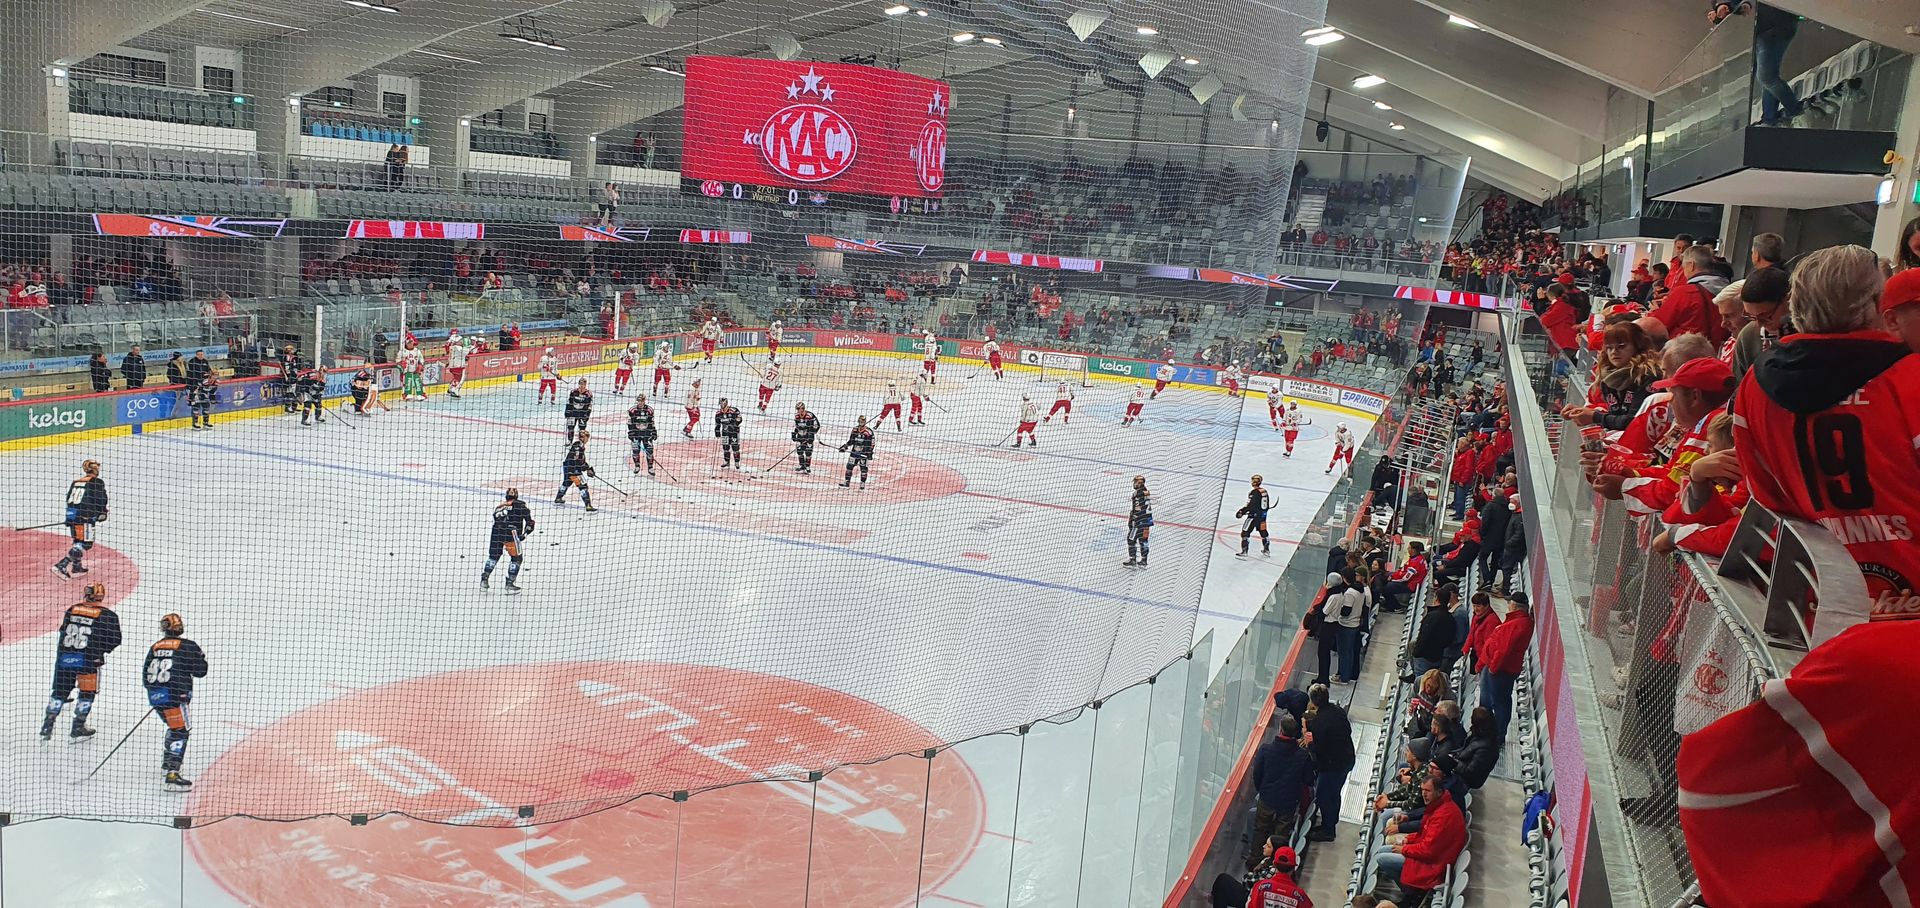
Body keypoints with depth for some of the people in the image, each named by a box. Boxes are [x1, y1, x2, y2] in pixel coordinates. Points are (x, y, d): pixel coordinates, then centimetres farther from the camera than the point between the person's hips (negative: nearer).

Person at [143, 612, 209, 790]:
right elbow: (200, 671, -4)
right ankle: (172, 775, -21)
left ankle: (167, 762, 41)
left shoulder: (155, 647, 13)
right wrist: (202, 657, 15)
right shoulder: (188, 647, -7)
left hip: (155, 696, 8)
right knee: (180, 732, -9)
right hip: (175, 695, -8)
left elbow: (146, 674, 18)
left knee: (175, 727, 28)